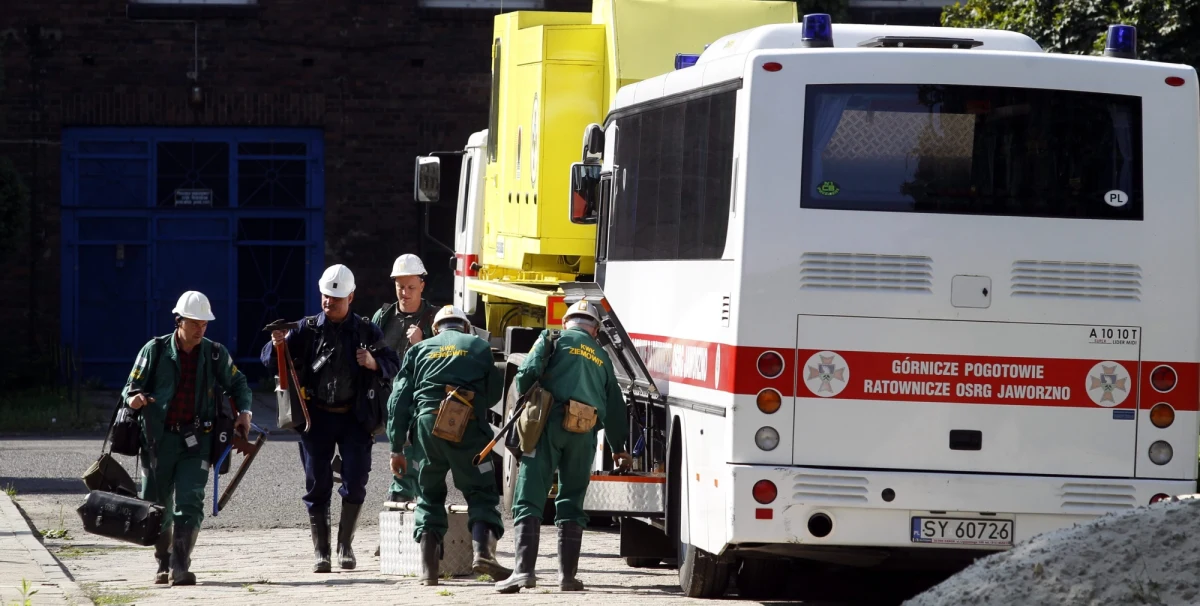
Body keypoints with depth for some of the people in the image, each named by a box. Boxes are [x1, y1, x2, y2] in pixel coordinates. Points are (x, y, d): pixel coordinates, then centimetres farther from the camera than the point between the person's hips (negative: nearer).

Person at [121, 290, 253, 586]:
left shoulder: (215, 354, 4)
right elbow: (131, 387, 3)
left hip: (196, 440, 0)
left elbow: (237, 384, 19)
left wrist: (244, 411, 2)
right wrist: (133, 398, -21)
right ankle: (163, 563, 29)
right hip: (158, 439, 0)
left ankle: (180, 567, -18)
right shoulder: (155, 351, -1)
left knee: (189, 502, -15)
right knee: (157, 505, 9)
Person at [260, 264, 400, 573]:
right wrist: (277, 345, -22)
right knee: (317, 484, -1)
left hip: (355, 417, 0)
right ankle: (320, 551, 6)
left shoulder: (366, 331, 3)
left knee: (355, 483, -4)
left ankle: (345, 546, 12)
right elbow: (270, 360, 1)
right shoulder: (308, 329, 4)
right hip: (317, 417, 0)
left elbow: (393, 365, 4)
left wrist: (374, 362, -18)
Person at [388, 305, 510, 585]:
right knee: (480, 492, 4)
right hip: (468, 426, -2)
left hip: (427, 425, 2)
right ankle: (483, 552, -19)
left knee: (430, 496, 14)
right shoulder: (480, 347, 17)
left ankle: (428, 569, 6)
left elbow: (399, 399, 13)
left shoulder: (419, 350, 20)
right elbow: (495, 393, 14)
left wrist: (396, 447, 13)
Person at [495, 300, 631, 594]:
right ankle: (567, 575, 8)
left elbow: (526, 374, -5)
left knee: (529, 500, -5)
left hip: (549, 425, -4)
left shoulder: (553, 340, 10)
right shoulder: (602, 357, 23)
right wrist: (618, 447, 41)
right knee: (571, 505, 13)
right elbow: (614, 405, 28)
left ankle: (524, 569, -18)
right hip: (584, 434, 4)